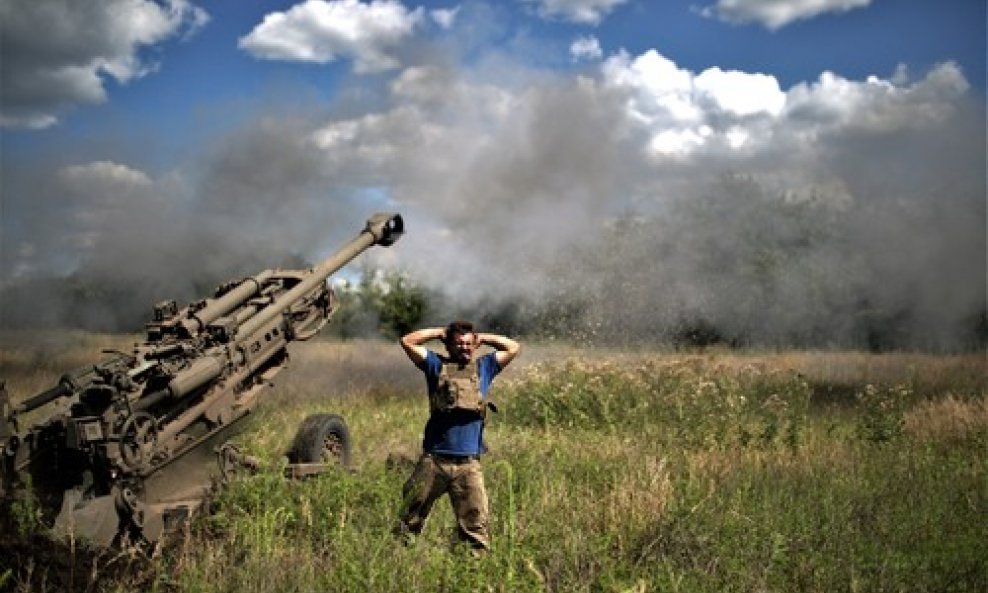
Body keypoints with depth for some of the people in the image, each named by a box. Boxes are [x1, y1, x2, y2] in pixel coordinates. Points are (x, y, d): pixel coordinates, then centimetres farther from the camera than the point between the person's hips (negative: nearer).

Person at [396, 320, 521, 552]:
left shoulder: (483, 367, 15)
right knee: (410, 519, 6)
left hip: (468, 463, 1)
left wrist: (482, 338, 17)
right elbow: (407, 341, 5)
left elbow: (513, 348, 15)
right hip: (433, 460, 0)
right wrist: (440, 332, 11)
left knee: (475, 524, -3)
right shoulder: (437, 365, 11)